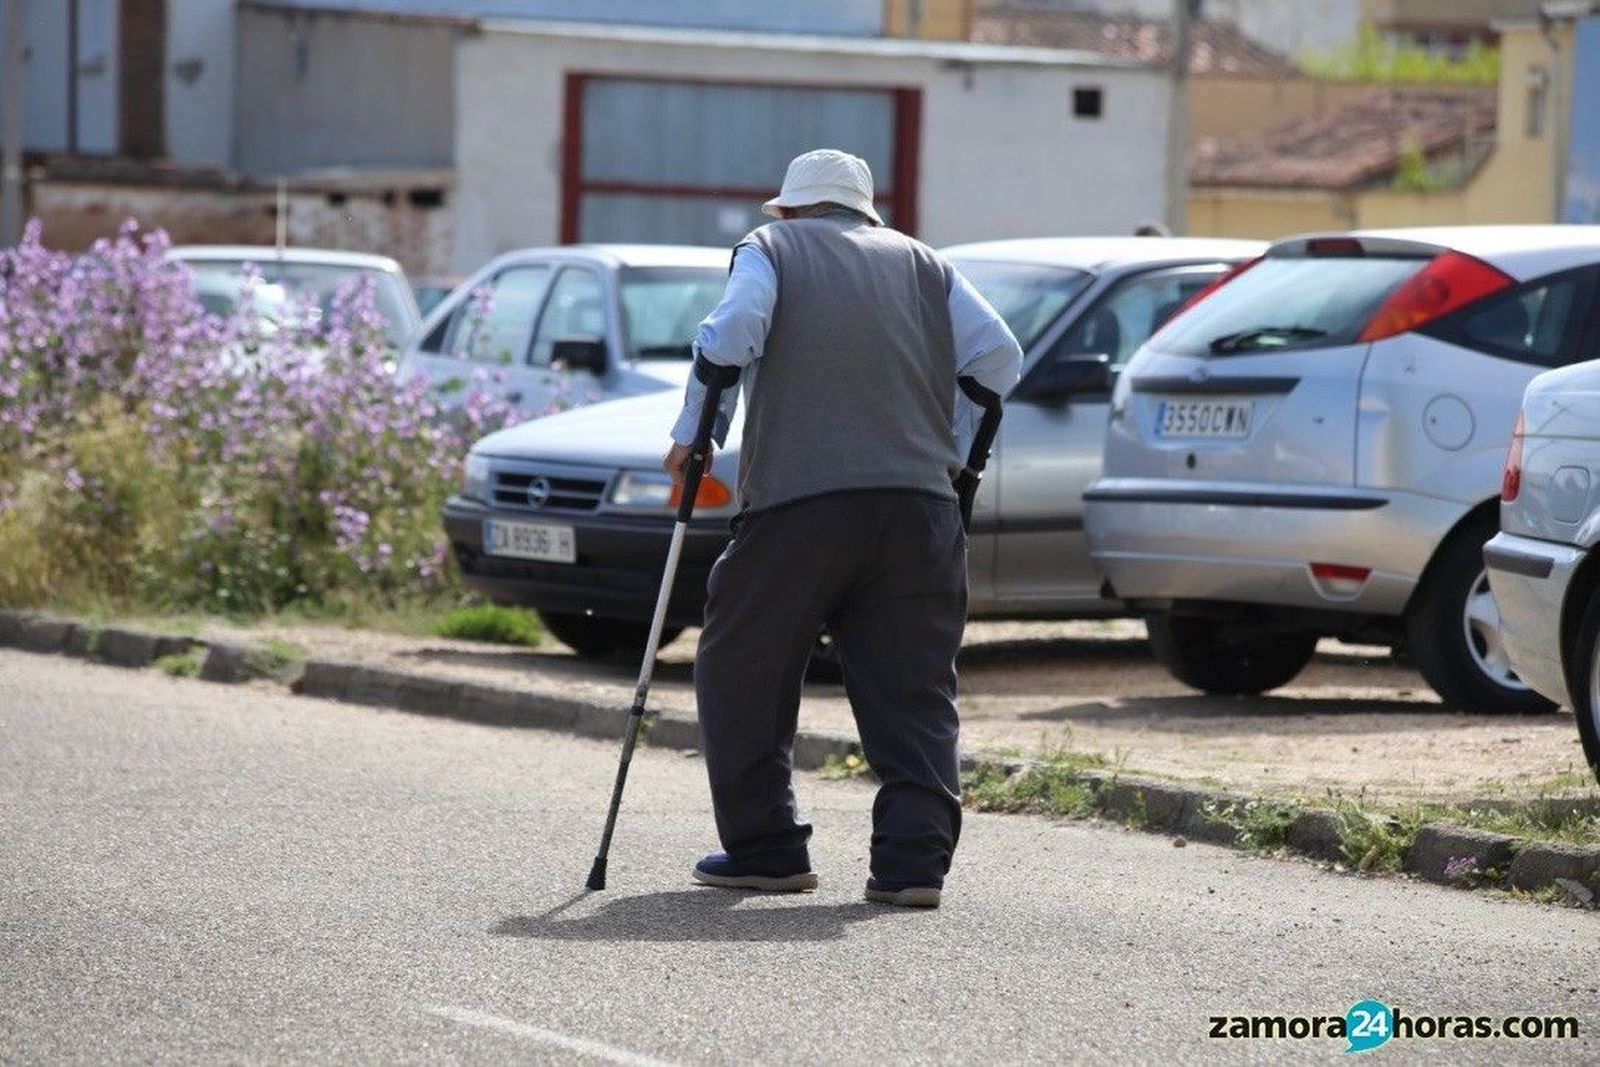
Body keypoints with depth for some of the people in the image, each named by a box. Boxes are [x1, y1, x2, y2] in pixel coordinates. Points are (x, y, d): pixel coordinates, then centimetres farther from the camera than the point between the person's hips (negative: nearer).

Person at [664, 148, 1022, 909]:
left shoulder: (770, 250, 12)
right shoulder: (923, 264, 22)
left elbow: (732, 334, -7)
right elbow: (998, 355, 11)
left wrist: (694, 434, 2)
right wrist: (952, 452, 19)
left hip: (798, 500, -3)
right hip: (918, 502, 3)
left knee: (740, 672, 10)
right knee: (913, 688, 5)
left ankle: (763, 847, 11)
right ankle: (913, 857, -6)